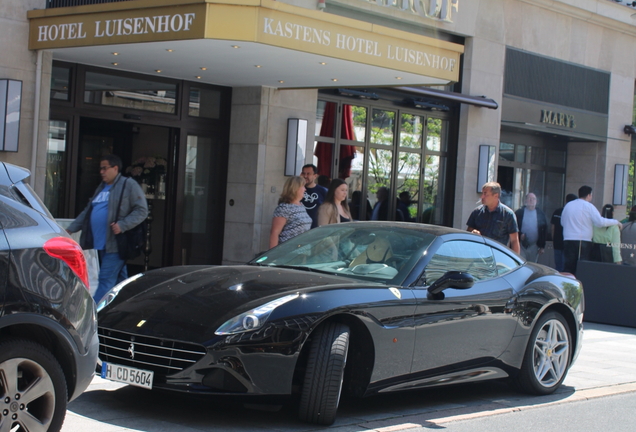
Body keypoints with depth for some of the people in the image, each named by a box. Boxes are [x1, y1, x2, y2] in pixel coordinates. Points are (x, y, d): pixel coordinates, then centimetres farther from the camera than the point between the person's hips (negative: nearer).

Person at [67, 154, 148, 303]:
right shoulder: (101, 188, 21)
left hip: (115, 244, -8)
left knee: (106, 279, -10)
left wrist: (122, 225, -21)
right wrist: (71, 229, 17)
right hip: (99, 244, 8)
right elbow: (87, 212, 25)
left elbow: (141, 211, -10)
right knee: (119, 279, 13)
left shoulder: (129, 185, -4)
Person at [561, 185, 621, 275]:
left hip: (568, 240, 4)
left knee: (568, 267, 7)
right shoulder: (588, 206, -5)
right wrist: (615, 222, -2)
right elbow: (600, 222, -13)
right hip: (583, 241, -4)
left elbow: (562, 222, 17)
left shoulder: (568, 205, 10)